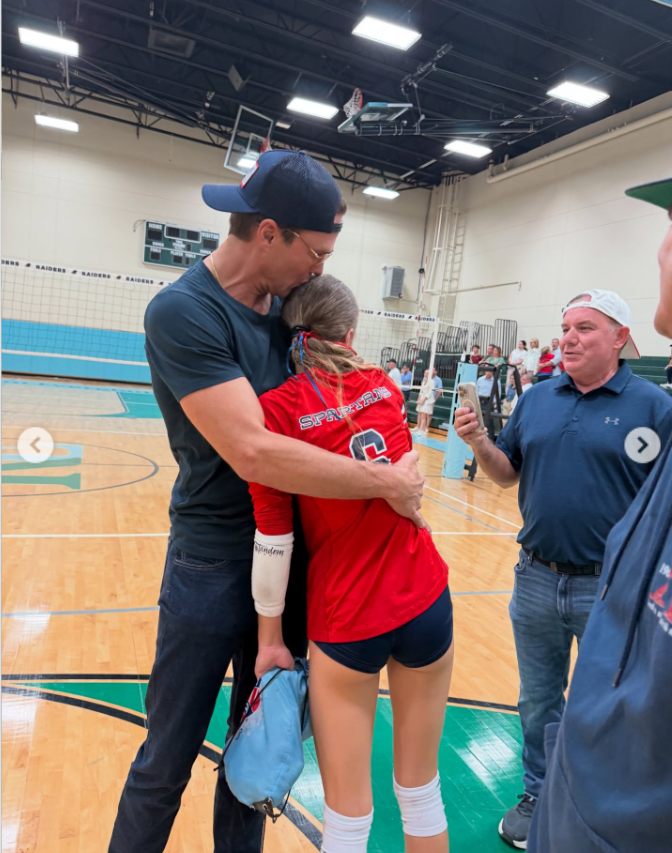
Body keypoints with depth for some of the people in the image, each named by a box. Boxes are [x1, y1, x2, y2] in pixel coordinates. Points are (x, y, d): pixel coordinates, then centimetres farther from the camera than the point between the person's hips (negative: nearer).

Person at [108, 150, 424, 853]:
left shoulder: (288, 301, 3)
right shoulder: (183, 311, -19)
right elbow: (252, 453, -28)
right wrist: (387, 482, -21)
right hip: (214, 566, -6)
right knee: (166, 763, 11)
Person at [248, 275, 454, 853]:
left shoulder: (278, 408, -13)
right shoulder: (386, 389, 0)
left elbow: (273, 540, -11)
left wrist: (270, 638, 0)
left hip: (344, 623, -4)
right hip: (427, 605, 4)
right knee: (422, 791, 23)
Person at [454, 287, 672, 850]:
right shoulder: (537, 399, 5)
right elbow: (507, 473, 9)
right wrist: (478, 442, -10)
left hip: (611, 591, -3)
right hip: (537, 579, 4)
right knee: (538, 703, 20)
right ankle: (538, 798, 42)